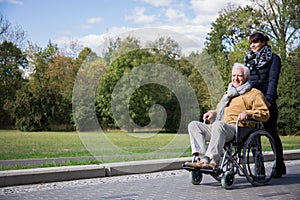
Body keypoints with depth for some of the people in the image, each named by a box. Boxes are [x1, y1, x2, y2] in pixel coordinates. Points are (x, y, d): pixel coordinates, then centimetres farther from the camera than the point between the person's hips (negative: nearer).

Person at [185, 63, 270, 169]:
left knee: (218, 125, -39)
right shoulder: (228, 94, 35)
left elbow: (265, 114, 0)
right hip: (220, 129, 8)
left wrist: (248, 113, -17)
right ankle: (203, 159, -29)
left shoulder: (254, 94, 12)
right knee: (193, 125, -12)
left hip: (238, 129, -8)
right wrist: (213, 113, 23)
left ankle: (213, 161, -41)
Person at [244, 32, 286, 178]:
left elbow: (273, 79, -9)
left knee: (271, 132, 0)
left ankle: (280, 165, 11)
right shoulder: (249, 59, 19)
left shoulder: (273, 58, 2)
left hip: (267, 101, -5)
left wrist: (269, 98, -21)